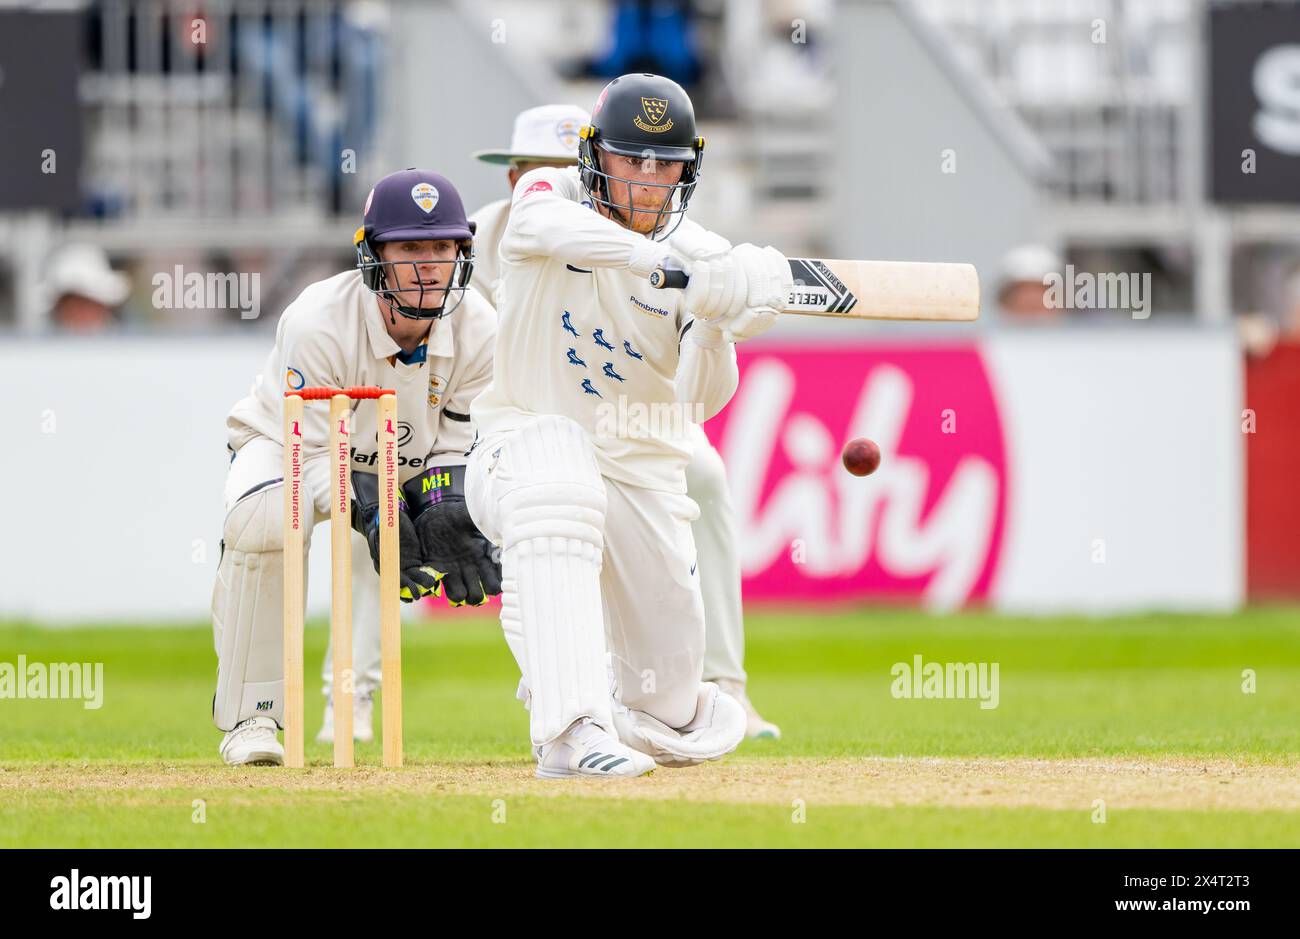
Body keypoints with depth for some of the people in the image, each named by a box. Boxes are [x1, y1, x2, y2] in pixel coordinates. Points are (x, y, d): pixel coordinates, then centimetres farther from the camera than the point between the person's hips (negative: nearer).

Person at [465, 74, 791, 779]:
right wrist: (664, 260, -46)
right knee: (557, 451, -42)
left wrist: (713, 324, -32)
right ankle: (572, 731, -48)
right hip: (521, 451, -3)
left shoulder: (702, 256, -3)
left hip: (643, 481, 3)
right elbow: (547, 226, -34)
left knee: (677, 724, 1)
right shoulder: (548, 196, -8)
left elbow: (701, 400, -12)